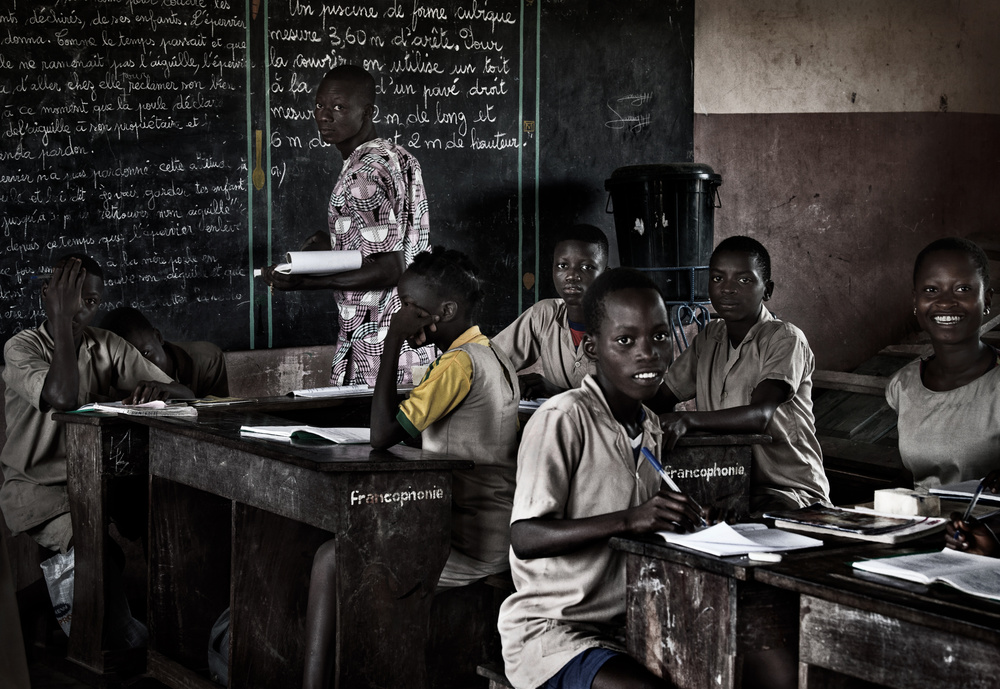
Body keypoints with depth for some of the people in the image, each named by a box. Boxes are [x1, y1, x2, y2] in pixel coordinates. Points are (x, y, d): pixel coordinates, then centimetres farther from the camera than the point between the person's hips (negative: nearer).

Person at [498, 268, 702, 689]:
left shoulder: (650, 428, 10)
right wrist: (627, 520, -31)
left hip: (625, 626, 8)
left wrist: (678, 519, 0)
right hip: (549, 631, -8)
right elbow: (526, 538, -22)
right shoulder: (562, 419, -16)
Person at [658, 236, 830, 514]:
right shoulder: (709, 339, 12)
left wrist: (687, 420, -40)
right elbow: (662, 395, 13)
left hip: (790, 492, -6)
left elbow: (760, 415, -27)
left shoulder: (786, 340, -12)